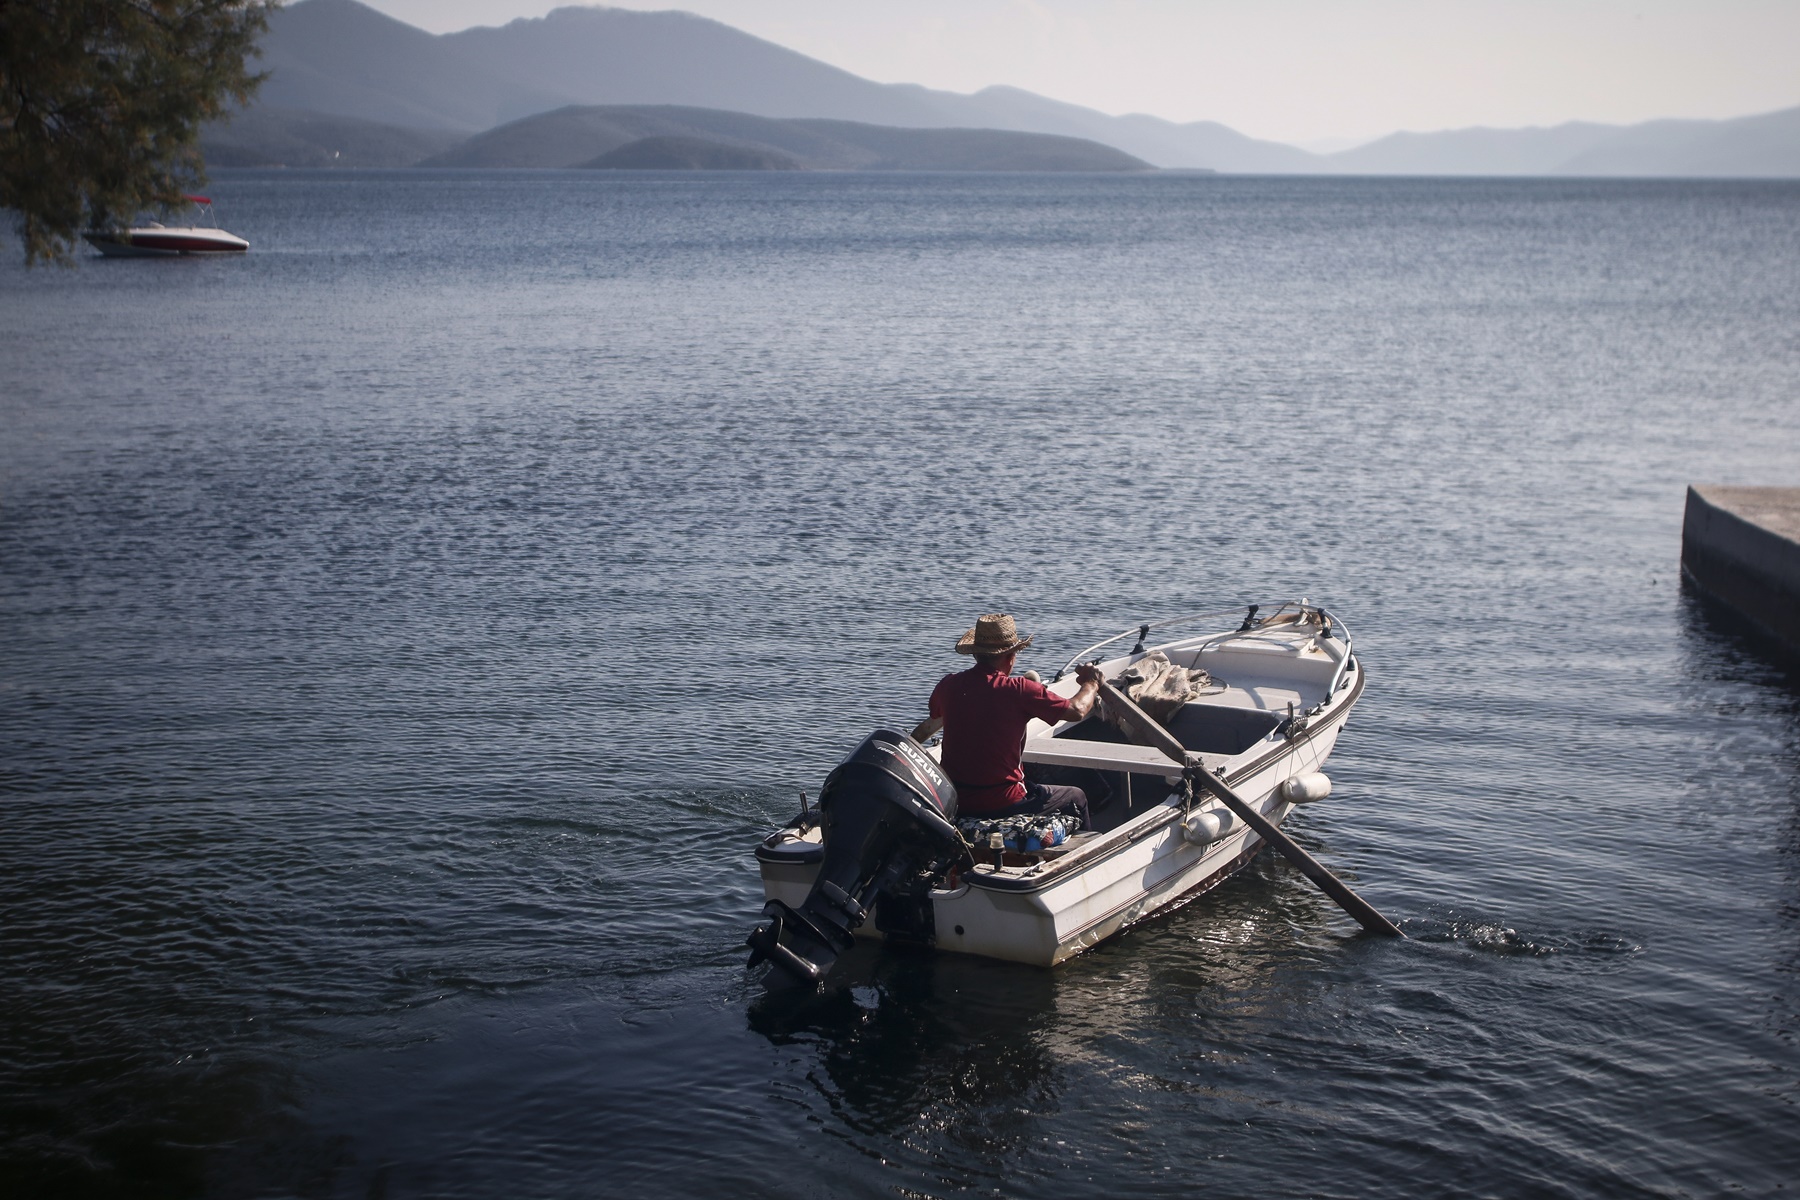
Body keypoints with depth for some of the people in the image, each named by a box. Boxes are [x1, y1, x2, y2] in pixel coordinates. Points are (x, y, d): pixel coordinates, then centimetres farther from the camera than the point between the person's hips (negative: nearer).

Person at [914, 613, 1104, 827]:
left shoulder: (947, 686, -2)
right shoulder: (1020, 689, -16)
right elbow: (1077, 711, -8)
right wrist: (1091, 682, 12)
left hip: (954, 804, 6)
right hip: (1003, 804, -6)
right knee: (1076, 798, 20)